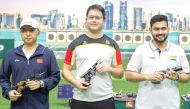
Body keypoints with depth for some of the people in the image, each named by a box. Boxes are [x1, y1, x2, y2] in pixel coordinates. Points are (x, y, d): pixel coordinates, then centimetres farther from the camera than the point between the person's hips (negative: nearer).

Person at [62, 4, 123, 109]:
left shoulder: (112, 45, 6)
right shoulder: (76, 44, 3)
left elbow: (120, 72, 9)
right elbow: (66, 69, 4)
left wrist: (109, 69, -11)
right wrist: (76, 82, -14)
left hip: (105, 99, 1)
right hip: (80, 99, -1)